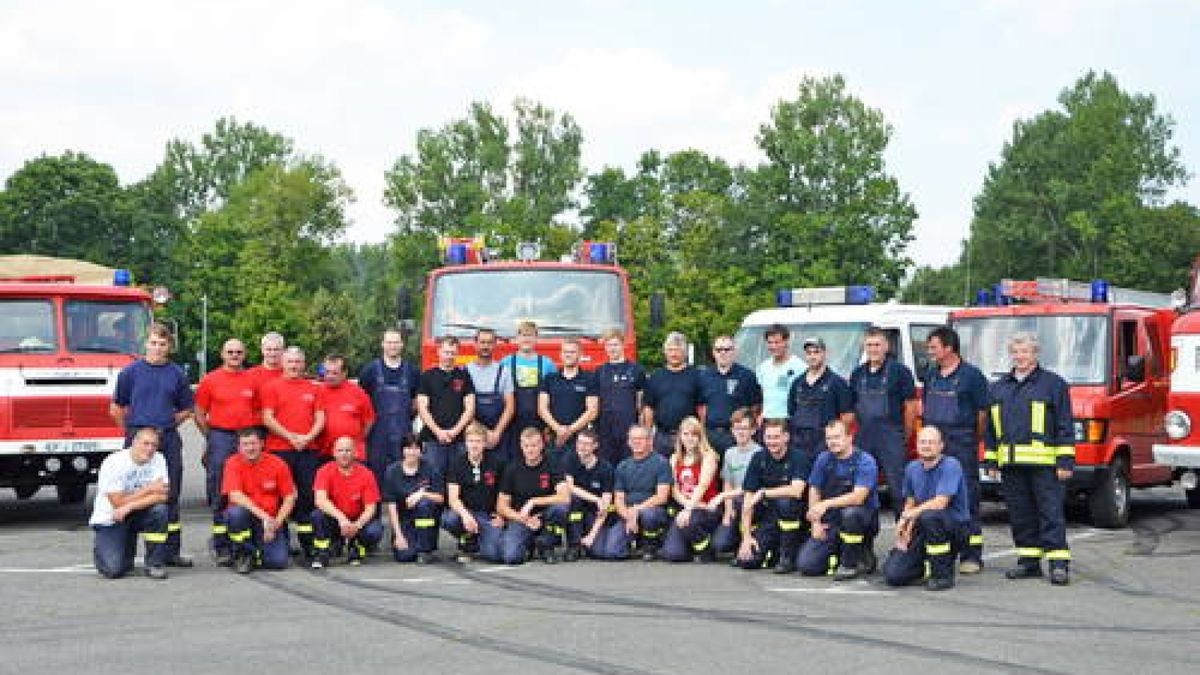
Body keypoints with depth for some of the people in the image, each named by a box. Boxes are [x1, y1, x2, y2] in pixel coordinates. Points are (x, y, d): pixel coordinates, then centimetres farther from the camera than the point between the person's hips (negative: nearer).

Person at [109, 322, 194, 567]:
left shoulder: (177, 374, 8)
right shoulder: (131, 371, 2)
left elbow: (186, 409, 15)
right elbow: (117, 408, 7)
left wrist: (167, 424, 6)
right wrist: (131, 431, 5)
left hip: (169, 439, 2)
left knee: (170, 495, 5)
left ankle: (171, 551, 11)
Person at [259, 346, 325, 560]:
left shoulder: (314, 389, 15)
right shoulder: (271, 387, 6)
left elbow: (320, 418, 10)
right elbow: (268, 419, -2)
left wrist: (309, 437, -8)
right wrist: (290, 437, -11)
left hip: (308, 449, 3)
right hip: (280, 449, -2)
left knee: (307, 496, 1)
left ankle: (307, 543, 4)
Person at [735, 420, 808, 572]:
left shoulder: (797, 458, -11)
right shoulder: (758, 459, 1)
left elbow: (796, 491, -28)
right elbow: (748, 499, 0)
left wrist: (763, 493, -21)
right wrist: (746, 536, -7)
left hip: (793, 517, -3)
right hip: (767, 518, 3)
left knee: (785, 502, -37)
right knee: (745, 561, -16)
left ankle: (789, 557, -18)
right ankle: (775, 552, 17)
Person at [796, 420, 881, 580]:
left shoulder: (865, 461, -13)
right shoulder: (824, 459, 2)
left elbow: (858, 497, -24)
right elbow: (814, 491, 9)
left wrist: (826, 504, -33)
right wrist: (815, 523, -1)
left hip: (864, 518, -4)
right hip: (830, 522, 4)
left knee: (850, 513, -41)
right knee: (806, 565, -13)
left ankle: (850, 564, -17)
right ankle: (837, 554, 18)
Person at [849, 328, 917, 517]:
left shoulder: (900, 371, -2)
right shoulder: (858, 374, 13)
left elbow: (910, 407, -2)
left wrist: (904, 436, 0)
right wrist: (860, 433, 13)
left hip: (891, 438, -5)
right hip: (864, 440, 5)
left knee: (898, 487, -7)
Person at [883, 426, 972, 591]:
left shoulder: (950, 466, -15)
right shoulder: (912, 468, 6)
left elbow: (940, 503, -24)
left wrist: (907, 516, -14)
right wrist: (905, 529, -5)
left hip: (956, 526, -5)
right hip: (923, 530, 5)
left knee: (930, 516, -40)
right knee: (893, 575, -12)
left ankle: (943, 575, -22)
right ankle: (928, 564, 20)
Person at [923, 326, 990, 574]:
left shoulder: (971, 375, -4)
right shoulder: (931, 375, 15)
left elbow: (982, 413, -3)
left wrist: (973, 440, 1)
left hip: (962, 444, -6)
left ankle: (971, 555, -3)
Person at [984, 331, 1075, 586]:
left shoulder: (1053, 384, 1)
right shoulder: (999, 388, 17)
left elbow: (1065, 425, -2)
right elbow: (990, 429, 22)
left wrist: (1065, 461, -8)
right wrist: (991, 460, 16)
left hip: (1044, 463, -5)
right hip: (1011, 465, 5)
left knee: (1051, 513, -6)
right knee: (1020, 515, 8)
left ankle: (1059, 563, -6)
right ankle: (1029, 561, 16)